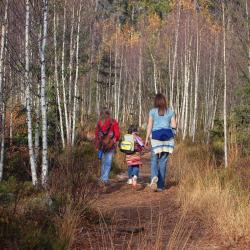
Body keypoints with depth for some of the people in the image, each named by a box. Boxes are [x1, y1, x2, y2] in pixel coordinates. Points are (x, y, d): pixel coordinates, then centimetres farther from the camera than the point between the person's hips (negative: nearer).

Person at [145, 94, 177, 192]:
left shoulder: (153, 111, 1)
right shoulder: (170, 111, 6)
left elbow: (149, 125, -1)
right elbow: (174, 126, 3)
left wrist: (147, 138, 3)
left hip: (156, 135, -2)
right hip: (168, 136, 2)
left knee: (154, 160, 5)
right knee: (163, 161, 6)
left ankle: (154, 177, -25)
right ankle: (160, 185, 7)